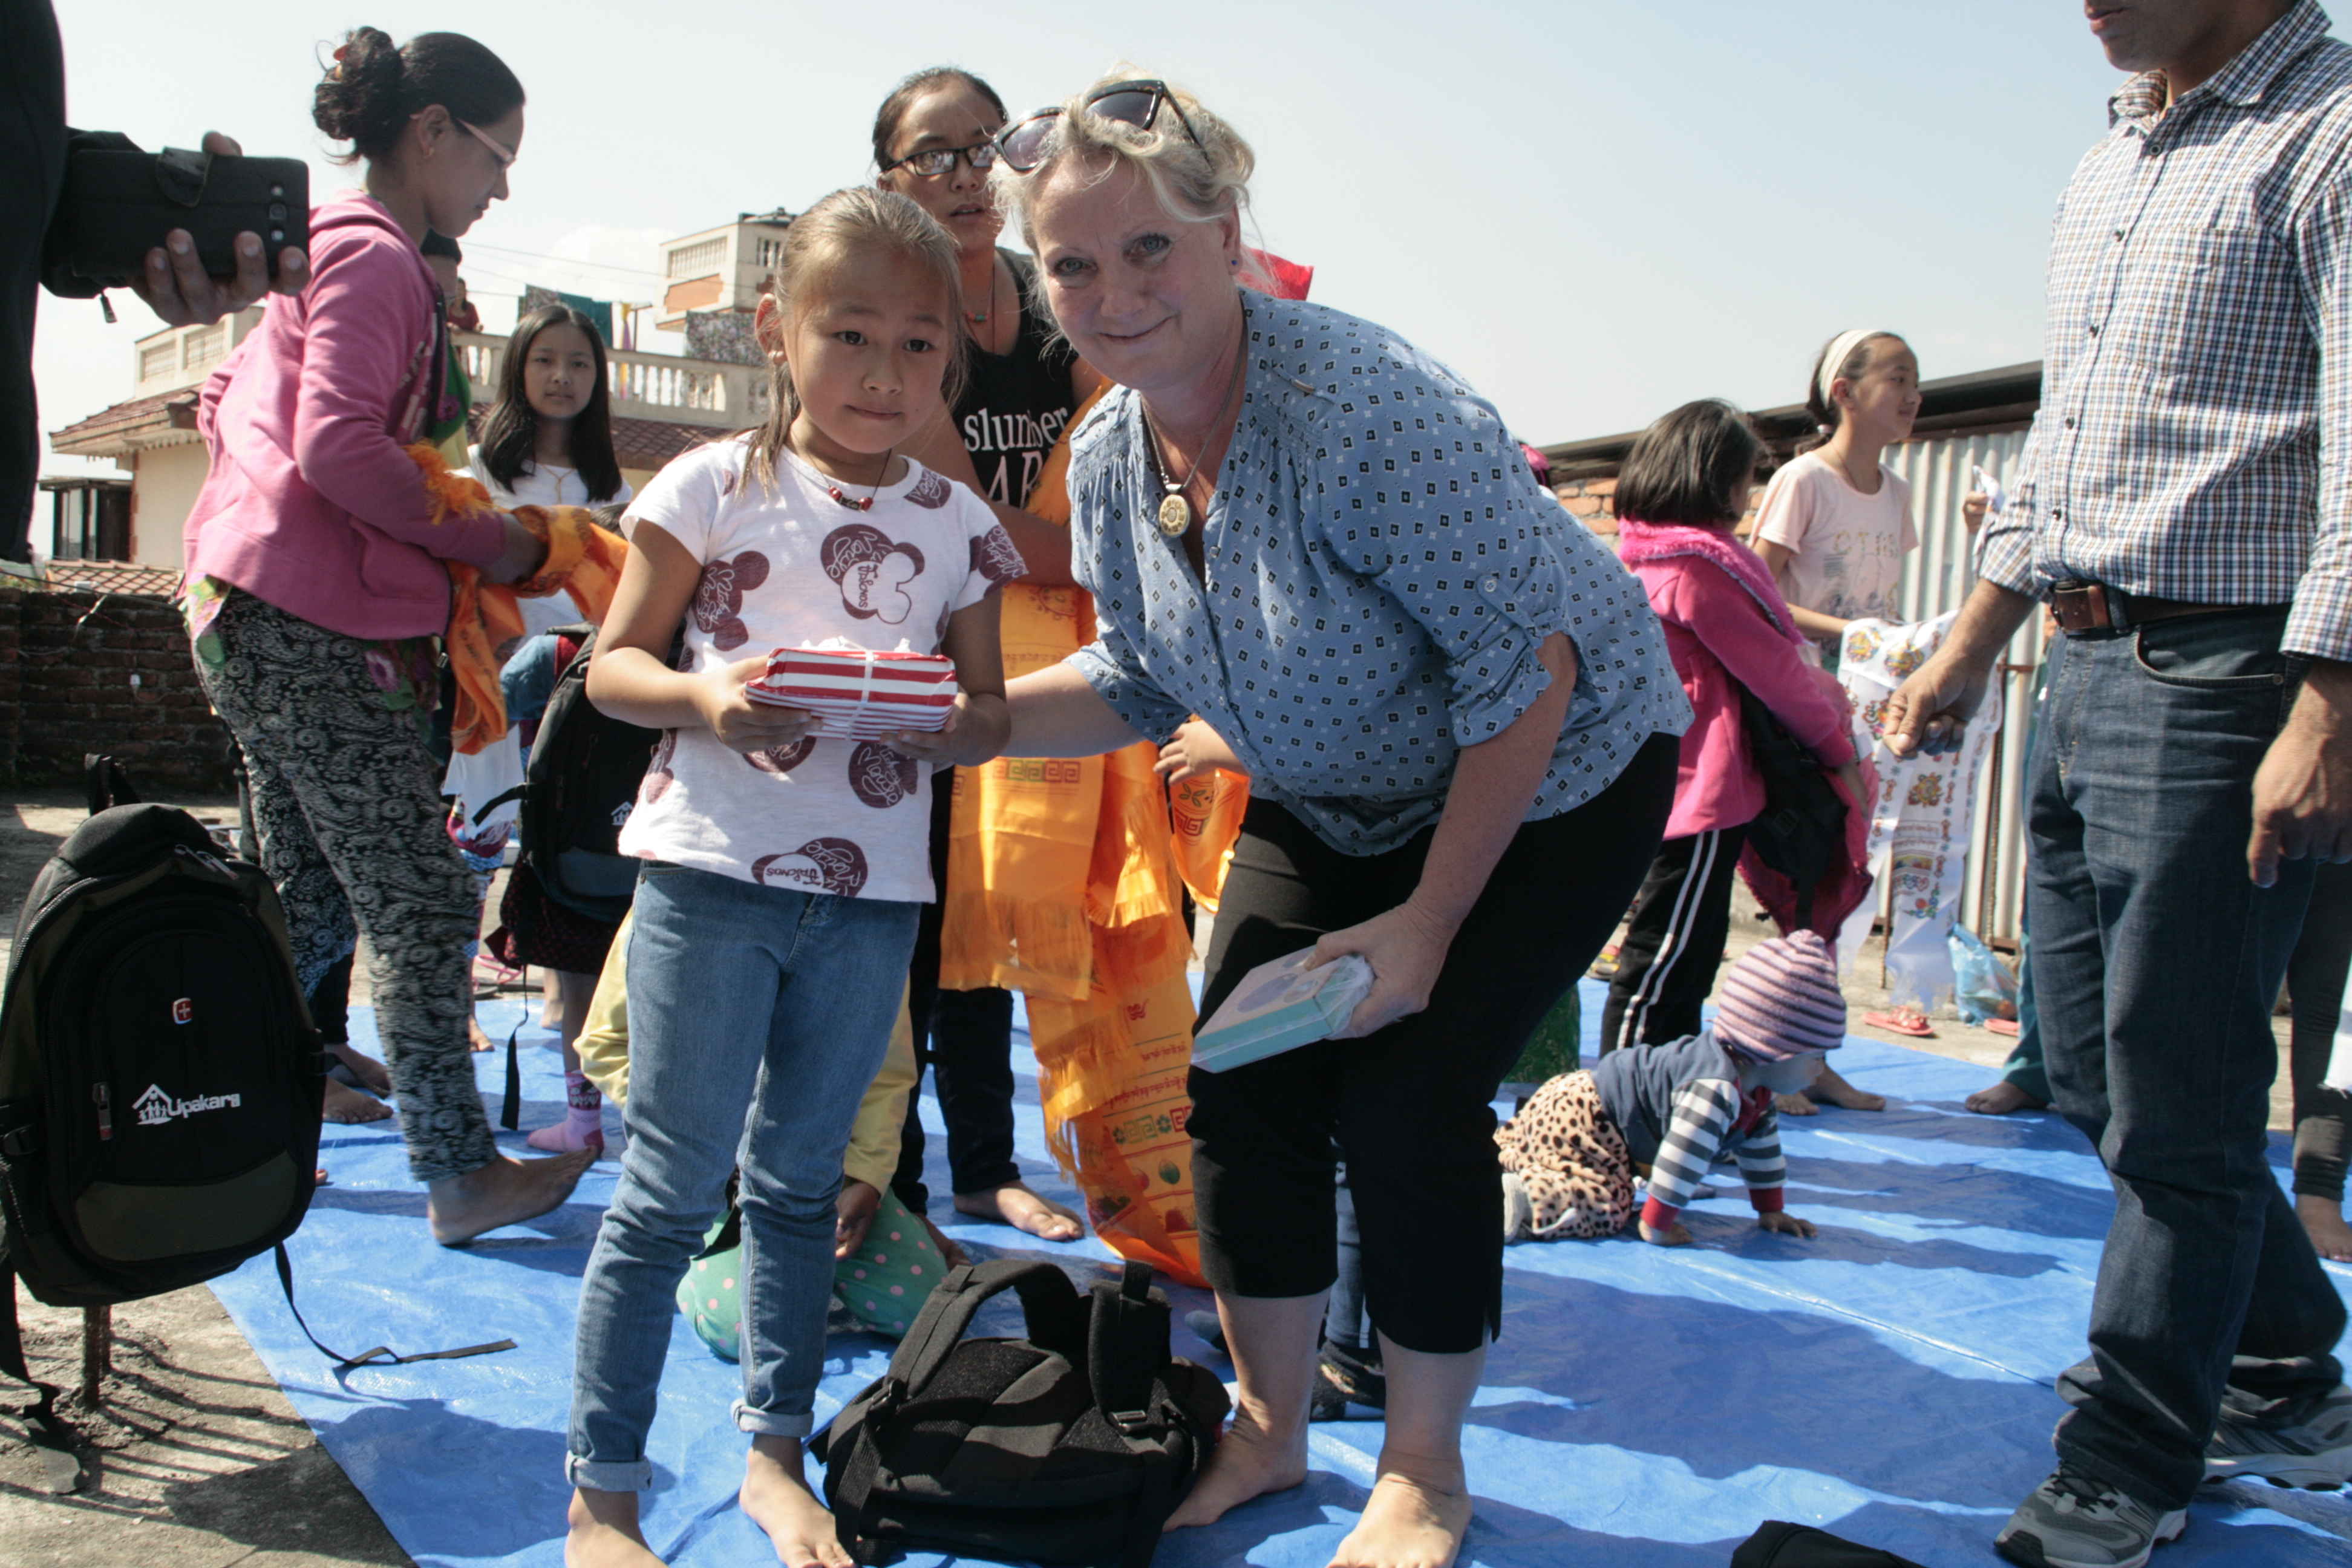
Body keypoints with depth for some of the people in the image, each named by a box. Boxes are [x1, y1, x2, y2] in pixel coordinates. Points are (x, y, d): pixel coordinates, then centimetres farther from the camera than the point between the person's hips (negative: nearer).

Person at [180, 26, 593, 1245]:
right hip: (314, 627, -10)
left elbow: (225, 399, 28)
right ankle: (460, 1175, 4)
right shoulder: (375, 258, -11)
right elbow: (341, 449, -22)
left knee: (312, 903, 16)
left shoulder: (327, 248, 20)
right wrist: (493, 542, -14)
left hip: (250, 615, 10)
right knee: (420, 908, -4)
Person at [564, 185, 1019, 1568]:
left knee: (801, 1181, 16)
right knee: (674, 1189, 2)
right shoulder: (716, 486, -2)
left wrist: (943, 719, -14)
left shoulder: (958, 523, 6)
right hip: (711, 878, -3)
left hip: (872, 894, 3)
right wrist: (704, 696, -19)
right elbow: (613, 666, 1)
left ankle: (776, 1454, 31)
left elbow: (990, 718, 9)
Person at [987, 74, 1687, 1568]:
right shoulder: (1108, 453, -9)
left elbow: (1526, 666, -28)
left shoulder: (1366, 407, -32)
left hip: (1554, 777, -6)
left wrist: (1430, 918, -24)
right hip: (1333, 801, 7)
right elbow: (1140, 683, 3)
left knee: (1407, 1094, -13)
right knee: (1245, 1085, -1)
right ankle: (1271, 1428, 23)